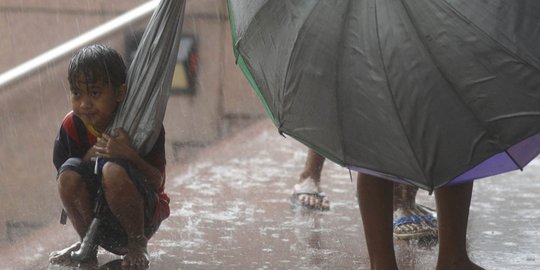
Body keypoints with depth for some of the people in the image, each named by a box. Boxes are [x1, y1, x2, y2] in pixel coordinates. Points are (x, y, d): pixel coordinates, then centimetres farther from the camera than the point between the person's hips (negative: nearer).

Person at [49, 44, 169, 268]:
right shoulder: (72, 125, -8)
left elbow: (158, 182, -21)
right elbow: (64, 181, -7)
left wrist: (129, 155, -39)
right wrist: (90, 156, -25)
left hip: (142, 213, -3)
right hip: (98, 217, 3)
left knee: (114, 170, -33)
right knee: (70, 171, -24)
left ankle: (138, 243, -9)